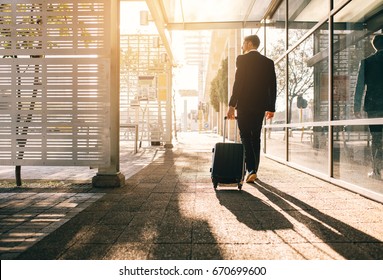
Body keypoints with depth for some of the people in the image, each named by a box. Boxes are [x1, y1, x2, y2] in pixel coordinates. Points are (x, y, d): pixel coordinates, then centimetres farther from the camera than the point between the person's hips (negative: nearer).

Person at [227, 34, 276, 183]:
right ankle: (254, 170, 20)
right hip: (260, 105, 5)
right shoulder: (268, 62, 11)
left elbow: (238, 83, -13)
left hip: (244, 104, -5)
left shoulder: (242, 59, -4)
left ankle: (251, 169, -11)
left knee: (246, 137, 0)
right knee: (255, 138, 13)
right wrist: (271, 108, 14)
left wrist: (232, 105, -11)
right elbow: (272, 86, 9)